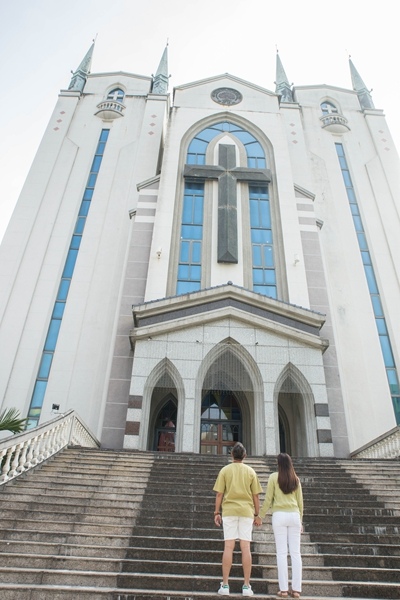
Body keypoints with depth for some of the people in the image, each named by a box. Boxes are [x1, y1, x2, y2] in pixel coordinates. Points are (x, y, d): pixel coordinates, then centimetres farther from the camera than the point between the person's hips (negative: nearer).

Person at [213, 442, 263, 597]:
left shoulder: (225, 470, 2)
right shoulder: (250, 471, 4)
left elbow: (219, 494, -2)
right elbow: (255, 496, 4)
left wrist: (217, 512, 4)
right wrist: (257, 514, 11)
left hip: (229, 511, 0)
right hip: (246, 511, 1)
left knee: (228, 546, 1)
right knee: (245, 547, 4)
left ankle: (225, 585, 3)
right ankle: (246, 586, 7)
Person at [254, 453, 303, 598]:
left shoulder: (274, 477, -1)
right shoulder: (295, 479, 9)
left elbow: (268, 499, -1)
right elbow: (300, 501, 13)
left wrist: (260, 516, 7)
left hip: (279, 515, -3)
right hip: (294, 515, 3)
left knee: (282, 552, 1)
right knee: (295, 553, 6)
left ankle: (284, 589, 2)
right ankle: (296, 589, 7)